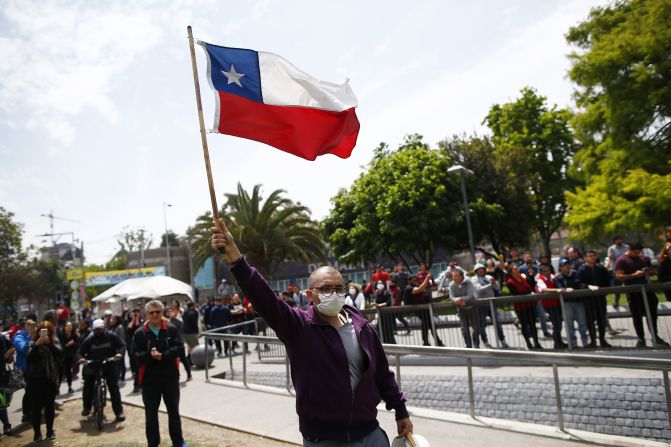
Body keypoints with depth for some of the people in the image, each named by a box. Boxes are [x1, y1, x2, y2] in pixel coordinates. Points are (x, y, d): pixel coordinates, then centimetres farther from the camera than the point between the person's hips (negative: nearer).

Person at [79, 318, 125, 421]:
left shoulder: (111, 336, -6)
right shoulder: (89, 339, -3)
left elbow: (122, 345, -2)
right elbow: (81, 350, 3)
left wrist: (119, 353, -21)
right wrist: (82, 358, -18)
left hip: (109, 365, -2)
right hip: (93, 366, 2)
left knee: (114, 388, -4)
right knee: (88, 386, 1)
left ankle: (119, 411, 1)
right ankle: (86, 407, 29)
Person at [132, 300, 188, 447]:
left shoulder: (171, 329, -3)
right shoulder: (140, 333, -4)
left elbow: (180, 347, -9)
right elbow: (135, 353, -9)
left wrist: (163, 355, -23)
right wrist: (150, 355, -26)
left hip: (170, 376, 1)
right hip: (149, 378, -1)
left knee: (173, 409, 12)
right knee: (151, 412, 9)